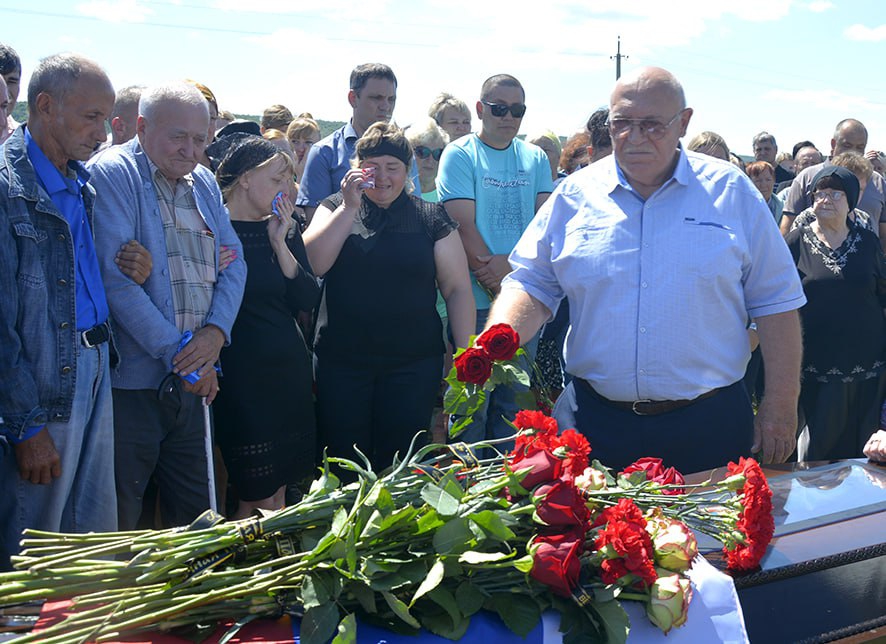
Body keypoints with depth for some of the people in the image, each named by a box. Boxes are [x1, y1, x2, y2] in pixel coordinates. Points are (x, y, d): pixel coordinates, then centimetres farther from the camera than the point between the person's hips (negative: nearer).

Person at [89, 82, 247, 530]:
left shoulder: (204, 183, 15)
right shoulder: (113, 175, -8)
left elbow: (233, 262, 11)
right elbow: (116, 277, -17)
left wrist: (217, 330, -8)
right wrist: (177, 353, -15)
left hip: (192, 378, 7)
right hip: (130, 379, -7)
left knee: (196, 519, 14)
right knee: (119, 528, 2)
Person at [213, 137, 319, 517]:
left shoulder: (283, 231, 10)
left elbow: (308, 299, 0)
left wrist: (280, 243, -6)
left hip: (288, 371, 6)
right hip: (239, 375, -5)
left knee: (279, 488, 12)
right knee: (257, 494, -3)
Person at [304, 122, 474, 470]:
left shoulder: (430, 218, 5)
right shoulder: (335, 209, 7)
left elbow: (458, 289, 3)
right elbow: (312, 264, -9)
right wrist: (349, 207, -12)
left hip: (414, 363, 0)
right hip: (341, 362, 1)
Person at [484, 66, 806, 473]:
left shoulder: (731, 193, 2)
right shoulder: (573, 196, 5)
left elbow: (775, 301, 3)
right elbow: (531, 283, 4)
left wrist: (780, 406, -1)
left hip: (708, 424, 0)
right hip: (597, 421, 1)